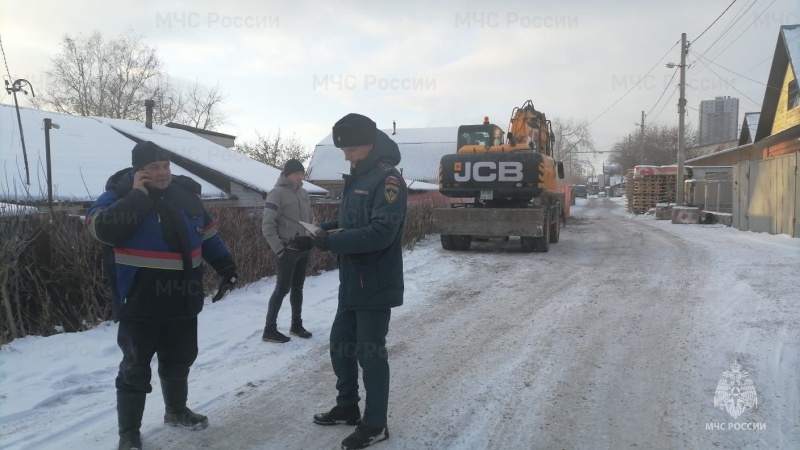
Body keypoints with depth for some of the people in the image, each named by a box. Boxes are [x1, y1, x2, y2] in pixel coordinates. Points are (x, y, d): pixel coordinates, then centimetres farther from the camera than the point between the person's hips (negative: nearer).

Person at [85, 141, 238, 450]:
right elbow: (103, 229, -28)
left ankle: (176, 411, 41)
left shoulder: (185, 193, 7)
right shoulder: (119, 195, -8)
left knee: (180, 359, 19)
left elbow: (207, 233, 17)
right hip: (140, 303, -5)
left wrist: (225, 264, 13)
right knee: (136, 369, 3)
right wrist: (139, 195, -25)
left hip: (183, 301, 6)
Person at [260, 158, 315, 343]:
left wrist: (313, 240, 8)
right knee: (282, 289, -5)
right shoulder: (278, 193, -10)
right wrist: (279, 249, -16)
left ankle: (296, 325, 22)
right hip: (288, 250, -7)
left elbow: (311, 219, 20)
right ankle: (269, 330, 2)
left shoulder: (303, 193, 11)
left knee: (298, 288, 13)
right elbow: (267, 225, -13)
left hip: (304, 249, 7)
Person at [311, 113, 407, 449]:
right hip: (352, 282, 9)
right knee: (340, 343, 18)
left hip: (375, 285, -9)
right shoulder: (357, 177, 13)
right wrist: (327, 229, 2)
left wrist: (333, 242, -24)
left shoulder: (387, 179, -17)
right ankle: (348, 406, 37)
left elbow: (381, 232, -26)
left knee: (370, 352, 1)